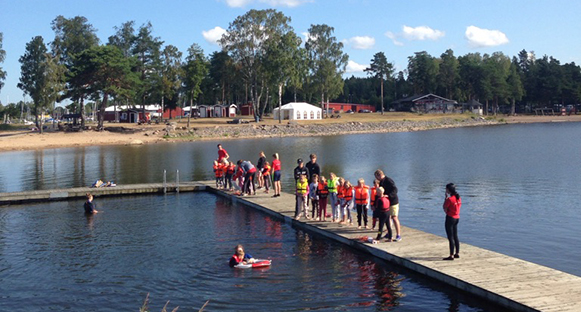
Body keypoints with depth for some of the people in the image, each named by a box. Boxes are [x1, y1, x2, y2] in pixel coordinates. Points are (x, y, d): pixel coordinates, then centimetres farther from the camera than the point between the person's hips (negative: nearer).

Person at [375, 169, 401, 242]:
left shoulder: (389, 181, -16)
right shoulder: (381, 182, 11)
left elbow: (395, 190, -25)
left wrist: (388, 195, -36)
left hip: (393, 202, -9)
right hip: (386, 203, 9)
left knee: (394, 218, -10)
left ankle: (398, 235, -8)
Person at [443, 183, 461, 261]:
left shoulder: (450, 199, -19)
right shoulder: (458, 198, 5)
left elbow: (445, 209, -10)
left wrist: (446, 198, -7)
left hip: (450, 218, -8)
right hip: (457, 218, 8)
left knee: (450, 238, -3)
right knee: (455, 237, 18)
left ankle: (451, 255, -1)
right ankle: (457, 253, 24)